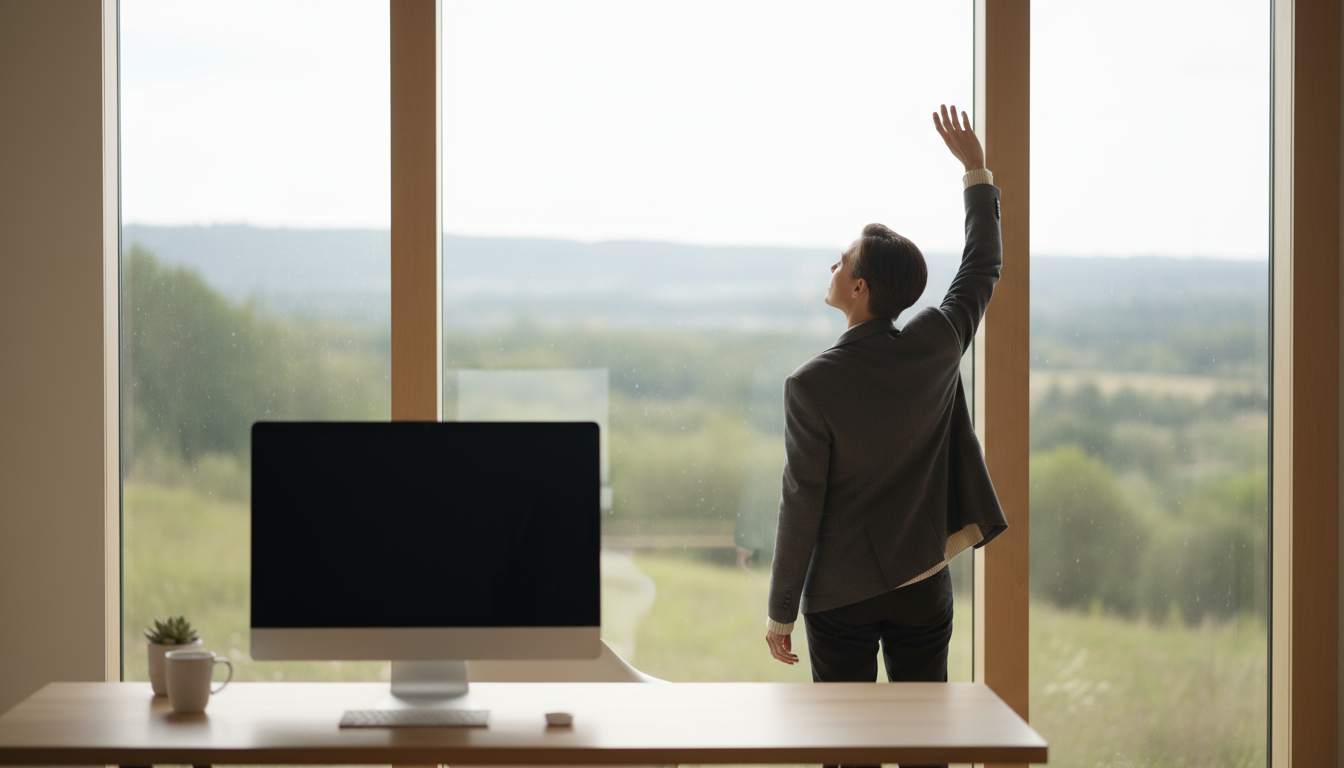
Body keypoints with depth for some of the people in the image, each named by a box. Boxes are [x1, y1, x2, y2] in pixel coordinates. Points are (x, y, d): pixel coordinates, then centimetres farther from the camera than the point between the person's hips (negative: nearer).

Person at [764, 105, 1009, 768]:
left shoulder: (812, 386, -17)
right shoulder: (936, 345, -7)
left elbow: (801, 505, -13)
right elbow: (984, 266, 12)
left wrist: (780, 613, -4)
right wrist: (976, 170, 22)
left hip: (842, 593, -3)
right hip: (924, 584, 3)